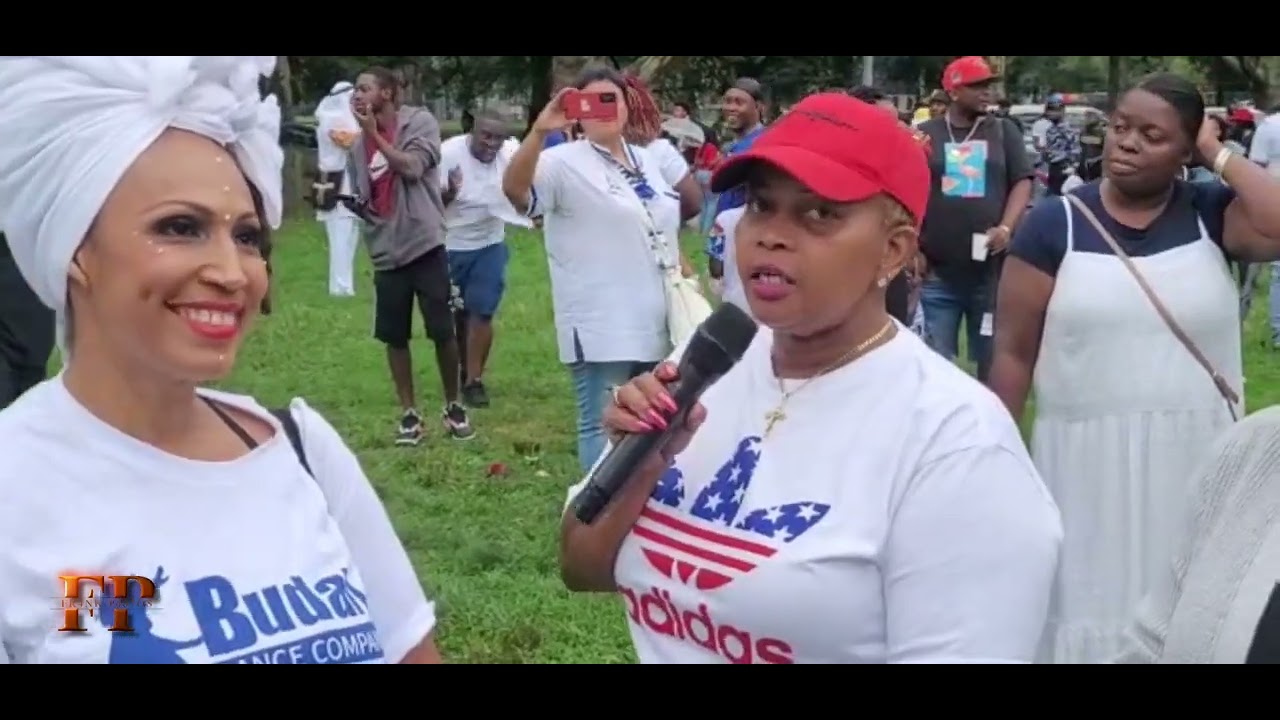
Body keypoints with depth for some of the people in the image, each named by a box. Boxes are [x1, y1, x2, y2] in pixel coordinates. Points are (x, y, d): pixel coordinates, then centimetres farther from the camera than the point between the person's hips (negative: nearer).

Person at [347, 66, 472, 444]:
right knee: (394, 336, 6)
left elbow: (412, 167, -18)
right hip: (386, 252, 4)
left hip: (425, 244, -4)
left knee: (443, 331, 1)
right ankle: (409, 412, 18)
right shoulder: (359, 142, 10)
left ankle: (453, 406, 18)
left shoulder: (419, 121, -3)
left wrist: (375, 133, -13)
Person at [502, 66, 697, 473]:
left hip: (653, 324, 7)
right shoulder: (565, 163, -8)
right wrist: (539, 132, -40)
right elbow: (514, 188, -28)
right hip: (601, 329, -7)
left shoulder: (648, 162, 14)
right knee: (603, 426, -2)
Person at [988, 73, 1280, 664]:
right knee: (1091, 607, 8)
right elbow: (1014, 352, -2)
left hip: (1195, 458, 1)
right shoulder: (1055, 224, -3)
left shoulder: (1211, 214, 2)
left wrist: (1220, 155, -10)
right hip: (1086, 457, -1)